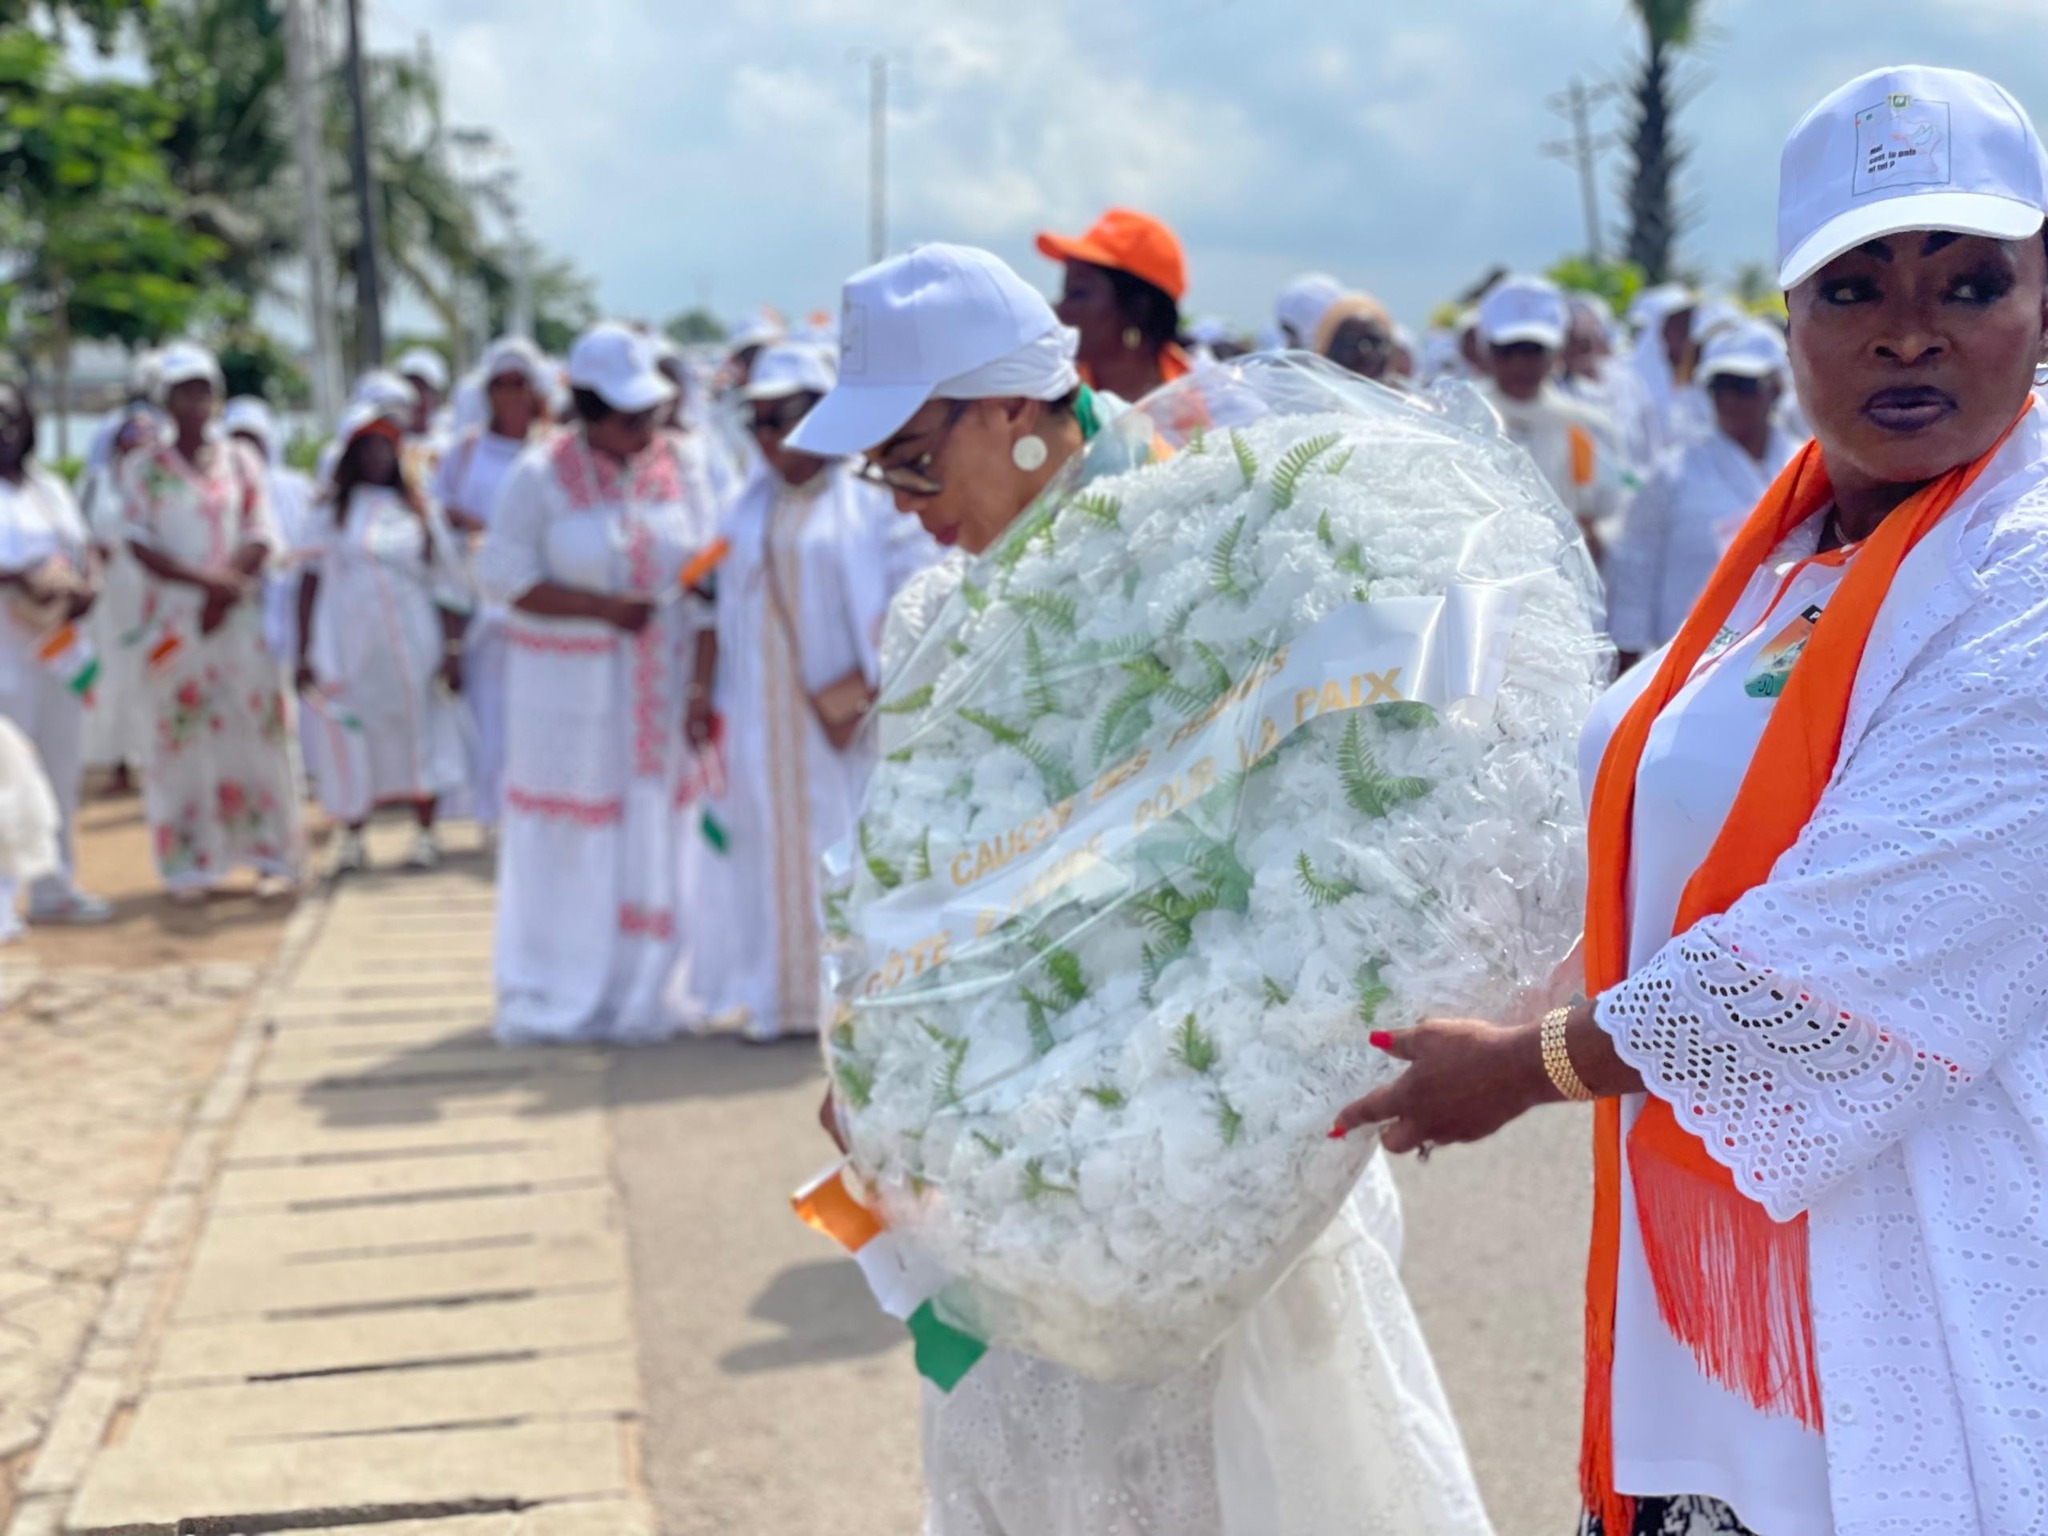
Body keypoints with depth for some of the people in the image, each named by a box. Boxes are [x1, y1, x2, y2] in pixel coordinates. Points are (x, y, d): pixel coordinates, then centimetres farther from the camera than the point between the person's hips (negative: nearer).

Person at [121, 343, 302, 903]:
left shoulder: (240, 461, 9)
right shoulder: (146, 468, 5)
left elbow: (262, 537, 1)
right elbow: (141, 547, -4)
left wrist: (223, 593, -13)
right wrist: (207, 579, -16)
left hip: (242, 619, 1)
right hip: (176, 620, -1)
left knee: (258, 732, -1)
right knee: (182, 737, -1)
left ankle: (272, 855, 5)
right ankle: (189, 865, 5)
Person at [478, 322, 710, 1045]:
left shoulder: (668, 469, 5)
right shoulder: (541, 475, -7)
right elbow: (503, 576, -10)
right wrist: (603, 607, -18)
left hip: (656, 680, 4)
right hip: (569, 683, -4)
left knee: (649, 833, 7)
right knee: (568, 841, 2)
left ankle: (634, 986, 19)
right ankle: (556, 995, 15)